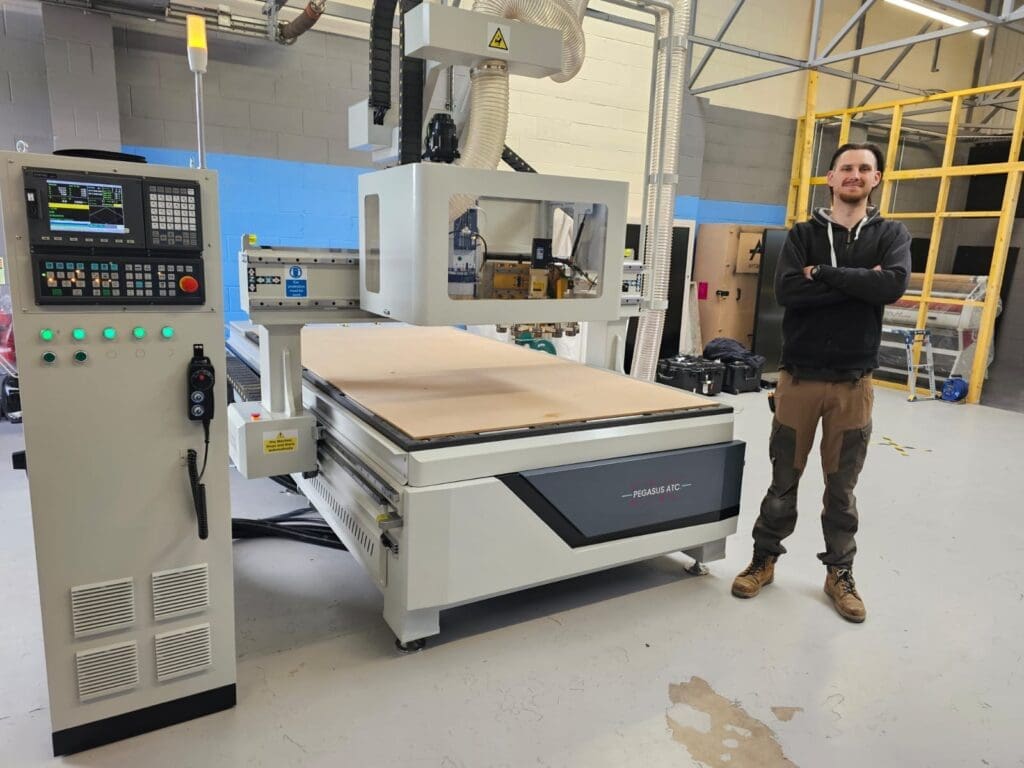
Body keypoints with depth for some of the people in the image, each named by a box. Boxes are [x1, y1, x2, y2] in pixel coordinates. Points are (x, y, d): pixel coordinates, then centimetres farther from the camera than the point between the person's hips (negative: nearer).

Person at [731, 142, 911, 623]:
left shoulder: (891, 235, 5)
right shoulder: (803, 234, 3)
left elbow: (893, 285, -17)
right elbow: (786, 292, -15)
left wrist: (823, 274, -15)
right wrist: (856, 283, -15)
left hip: (854, 382, 1)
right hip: (799, 377, 0)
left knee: (842, 487, 11)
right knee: (783, 479, 10)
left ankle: (840, 574, 27)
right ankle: (764, 559, 26)